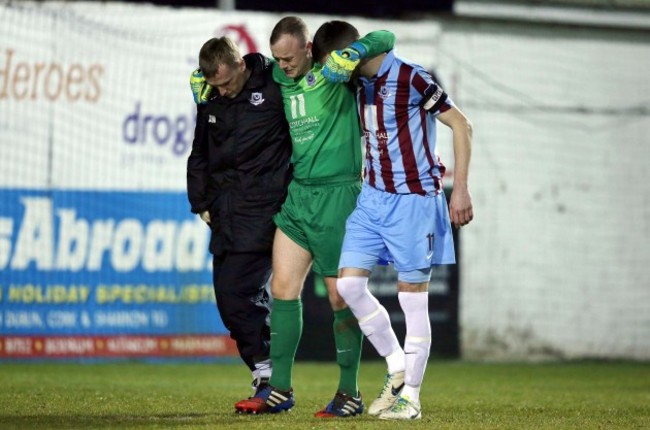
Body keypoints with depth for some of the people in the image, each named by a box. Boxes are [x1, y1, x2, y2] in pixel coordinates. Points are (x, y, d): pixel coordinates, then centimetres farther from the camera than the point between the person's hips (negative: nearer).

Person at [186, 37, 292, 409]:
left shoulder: (276, 84, -9)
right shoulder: (210, 99, 11)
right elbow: (200, 155, 22)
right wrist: (201, 203, 19)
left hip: (264, 206, -7)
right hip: (226, 211, 7)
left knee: (239, 289, -15)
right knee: (227, 293, 3)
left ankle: (268, 374, -8)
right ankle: (268, 376, 8)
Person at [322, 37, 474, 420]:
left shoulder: (411, 79, -14)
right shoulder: (358, 85, 7)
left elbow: (461, 125, -10)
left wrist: (461, 189, -12)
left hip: (414, 199, -7)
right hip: (373, 198, 7)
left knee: (412, 296, -1)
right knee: (349, 284, -3)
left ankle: (411, 396, 6)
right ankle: (396, 367, 13)